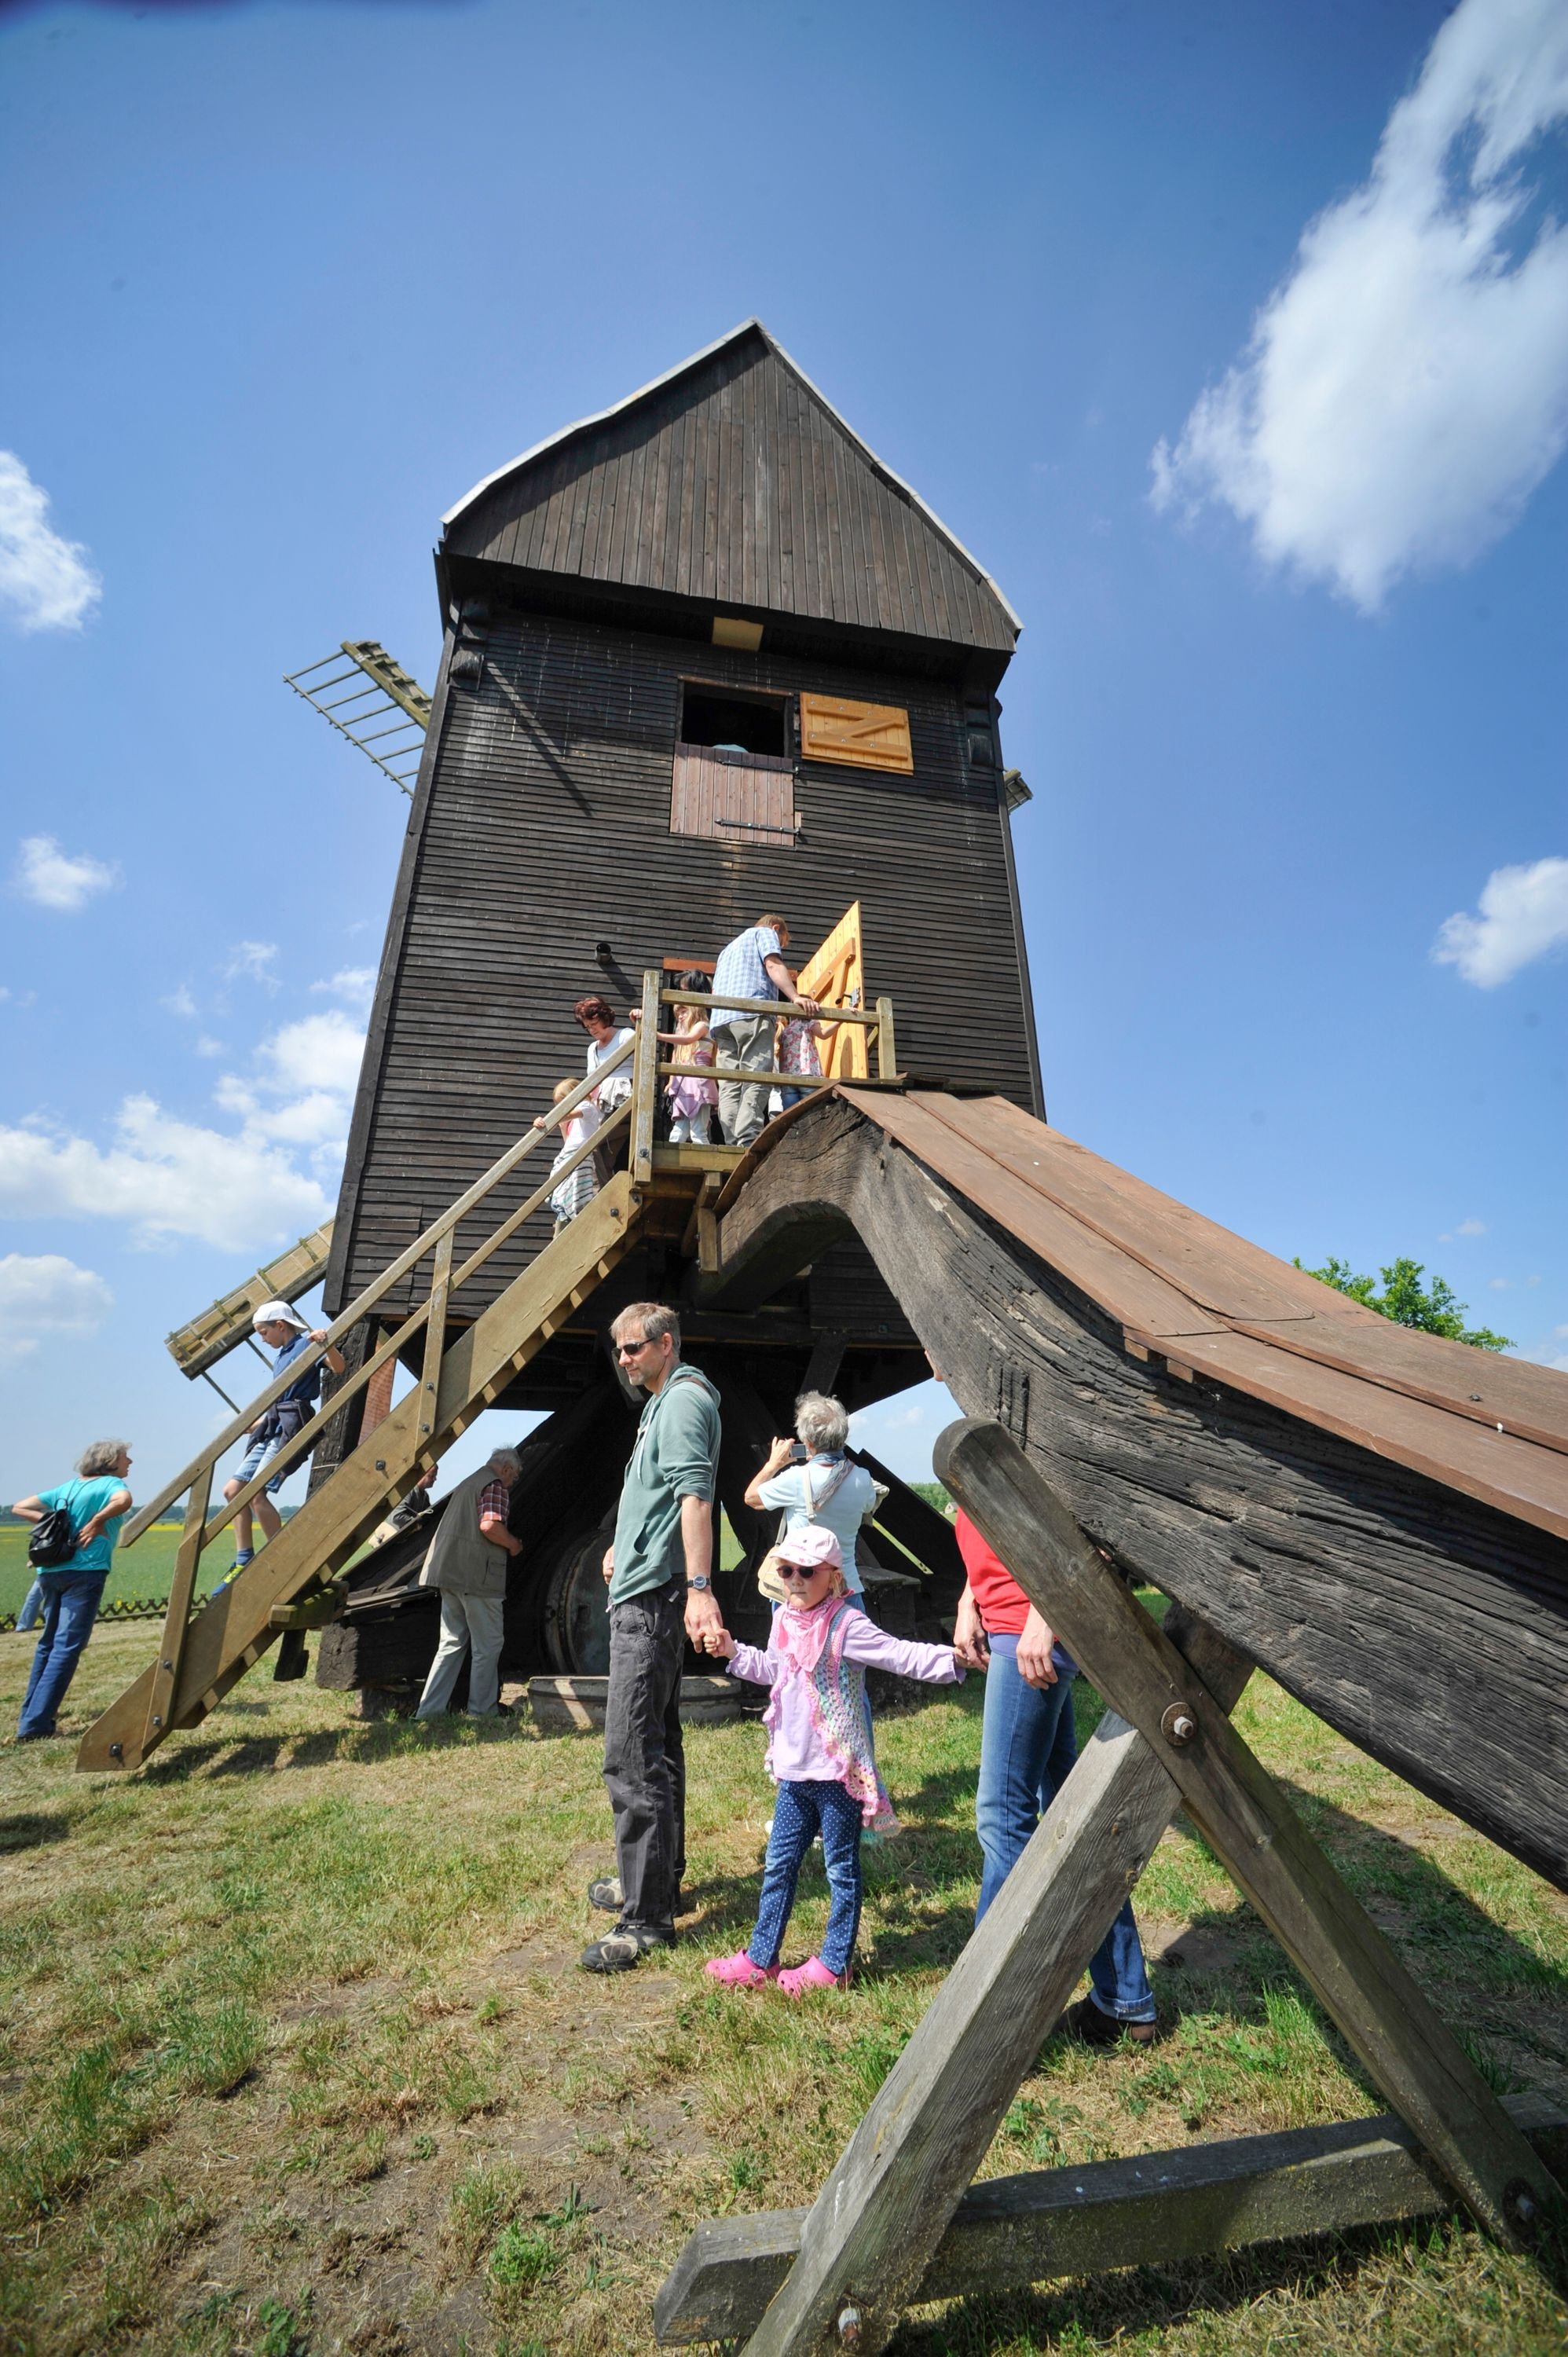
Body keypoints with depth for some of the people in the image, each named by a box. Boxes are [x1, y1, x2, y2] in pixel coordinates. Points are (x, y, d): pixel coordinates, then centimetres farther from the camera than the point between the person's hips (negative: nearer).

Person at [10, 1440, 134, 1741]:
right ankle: (34, 1725, -8)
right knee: (66, 1647, -5)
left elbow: (19, 1507, 16)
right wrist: (98, 1521, -13)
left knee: (48, 1642, 21)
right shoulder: (112, 1484, -4)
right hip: (85, 1572, -7)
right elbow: (123, 1501, -28)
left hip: (51, 1572, 7)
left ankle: (30, 1713, 28)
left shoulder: (67, 1488, 16)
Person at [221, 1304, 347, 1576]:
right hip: (272, 1429, 10)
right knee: (233, 1489, 8)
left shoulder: (307, 1343, -4)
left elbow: (338, 1367, -22)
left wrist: (327, 1345, -41)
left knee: (256, 1493, -17)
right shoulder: (282, 1357, 21)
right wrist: (252, 1425, 36)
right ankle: (243, 1562, 11)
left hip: (291, 1428, -10)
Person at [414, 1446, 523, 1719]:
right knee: (488, 1645, 3)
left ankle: (429, 1710, 13)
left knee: (452, 1643, 14)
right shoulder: (495, 1486, -8)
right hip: (477, 1575, -9)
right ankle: (482, 1709, 10)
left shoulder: (466, 1484, 22)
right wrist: (513, 1544, -7)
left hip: (449, 1572, 9)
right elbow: (489, 1525, -23)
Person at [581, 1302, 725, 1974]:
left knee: (631, 1754, -7)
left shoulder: (685, 1400, -16)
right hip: (644, 1592, 11)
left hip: (651, 1597, -11)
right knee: (655, 1742, 19)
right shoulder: (661, 1402, 16)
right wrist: (624, 1542, 35)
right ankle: (658, 1879, 32)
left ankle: (647, 1917, 3)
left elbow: (695, 1496, -27)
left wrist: (699, 1588, -35)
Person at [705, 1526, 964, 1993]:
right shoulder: (784, 1623, 4)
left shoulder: (847, 1625, -19)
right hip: (794, 1771, 7)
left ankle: (834, 1964, 26)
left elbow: (901, 1656, -24)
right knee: (779, 1864, 17)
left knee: (841, 1868, 11)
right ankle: (760, 1959, 31)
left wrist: (951, 1658, -36)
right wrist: (733, 1651, 14)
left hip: (839, 1771, -7)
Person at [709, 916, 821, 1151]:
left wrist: (717, 1036, 31)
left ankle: (733, 1145, -15)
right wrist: (796, 997, -16)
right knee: (756, 1081, -18)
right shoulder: (765, 933, 17)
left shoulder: (729, 947, 40)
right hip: (752, 1014, -8)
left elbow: (715, 991, 33)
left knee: (729, 1086, -4)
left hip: (720, 1018, 8)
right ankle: (748, 1142, -33)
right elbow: (773, 966, -3)